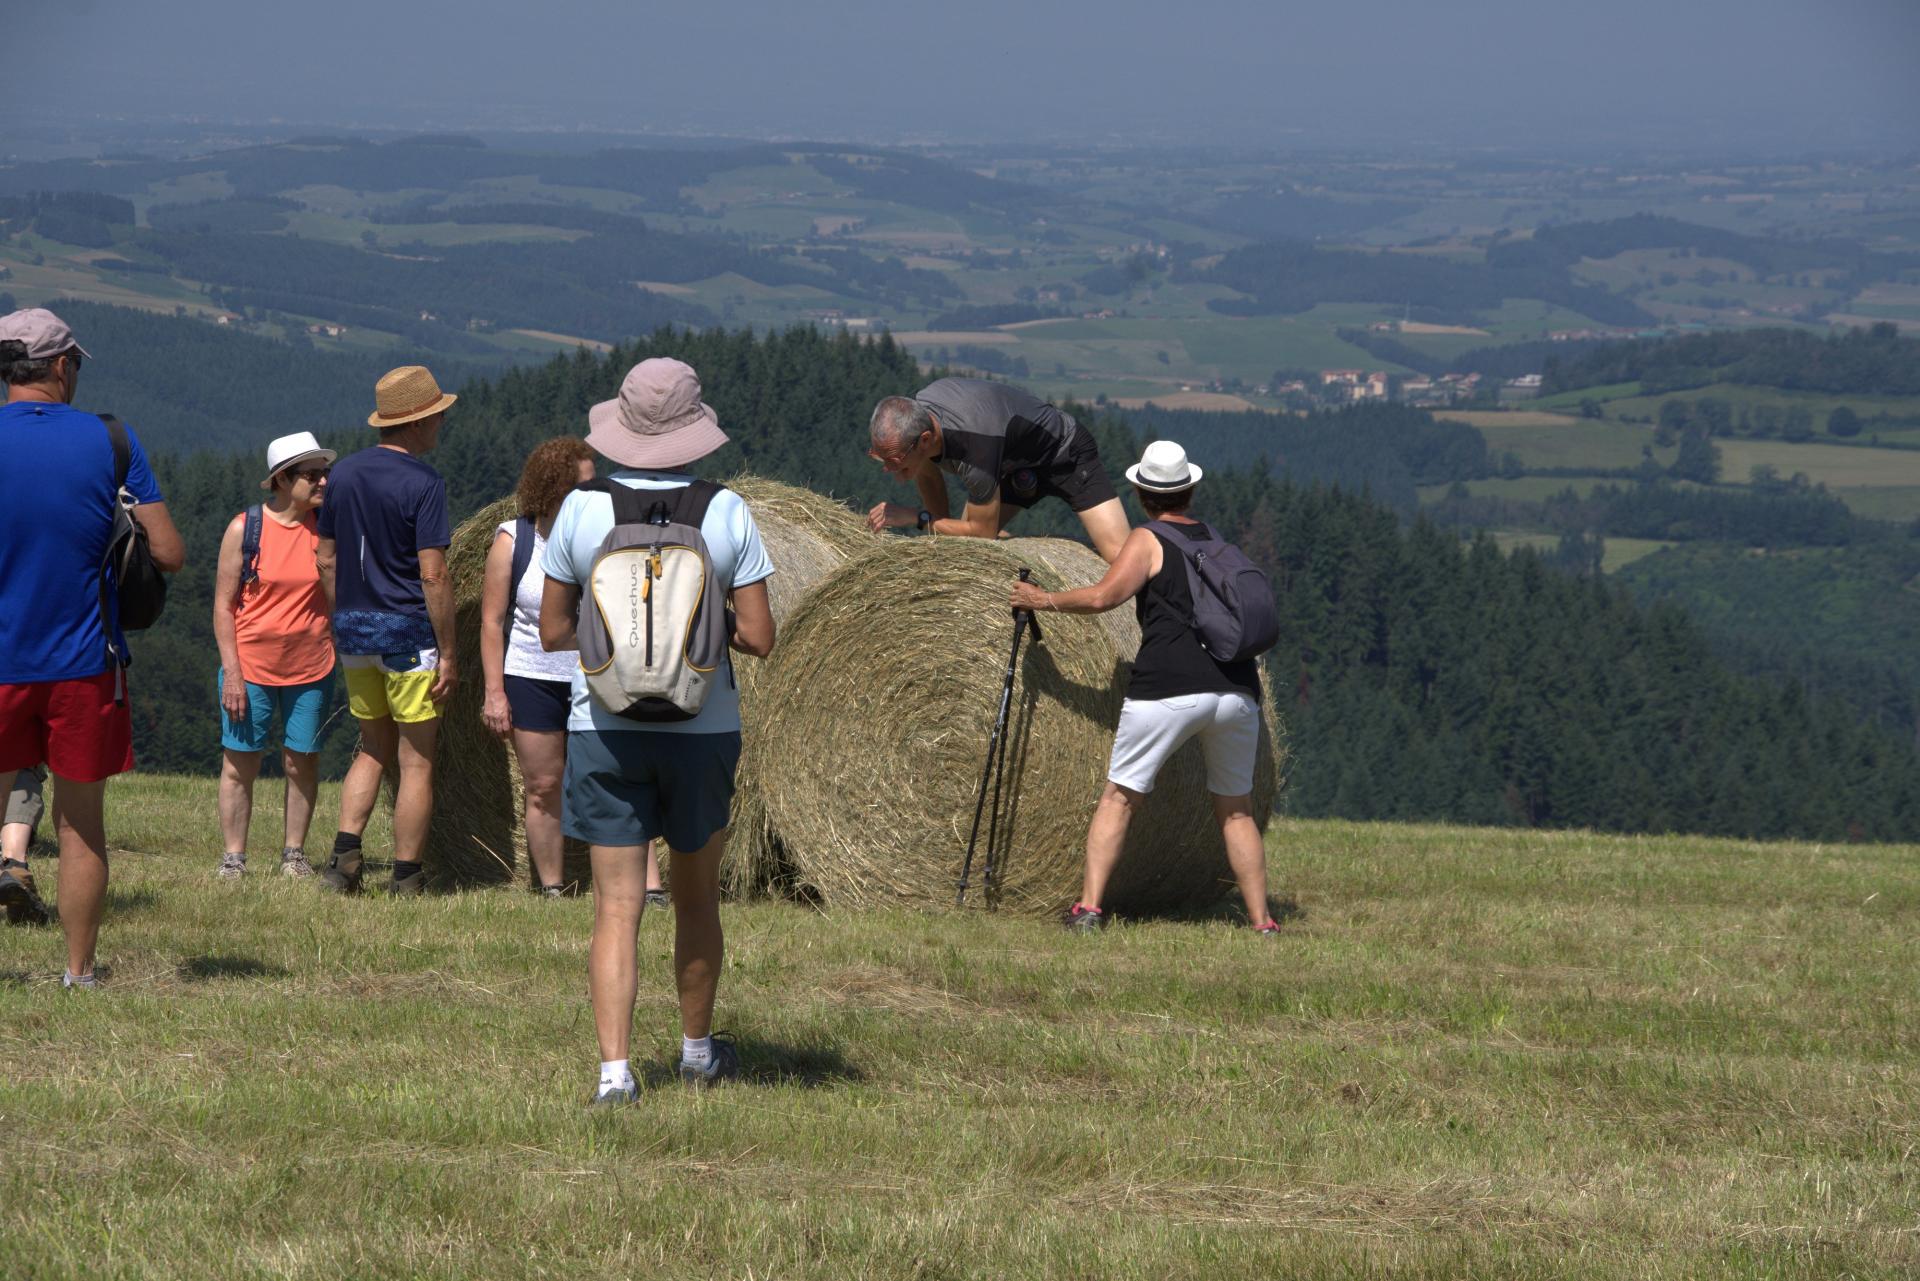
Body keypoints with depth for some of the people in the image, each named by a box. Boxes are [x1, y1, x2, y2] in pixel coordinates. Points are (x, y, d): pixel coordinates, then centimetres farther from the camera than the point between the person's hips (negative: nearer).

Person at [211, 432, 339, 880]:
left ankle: (294, 853, 17)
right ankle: (233, 857, 7)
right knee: (239, 763, -1)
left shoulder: (327, 528, 2)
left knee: (302, 762, 5)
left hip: (311, 667, 2)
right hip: (250, 665, -2)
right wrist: (232, 672, -10)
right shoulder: (244, 529, -5)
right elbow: (223, 606, -4)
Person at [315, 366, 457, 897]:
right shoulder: (422, 484, -14)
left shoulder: (343, 474, 7)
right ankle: (407, 881, 4)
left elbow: (326, 560, 12)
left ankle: (343, 858, 3)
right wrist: (447, 652, -12)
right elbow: (433, 575, -17)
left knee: (373, 750, 18)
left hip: (354, 631, 6)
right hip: (408, 633, -6)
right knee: (416, 761, 3)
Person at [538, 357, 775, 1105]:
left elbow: (553, 631, 1)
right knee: (696, 896, 19)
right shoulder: (726, 515, -7)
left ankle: (614, 1069, -14)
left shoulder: (581, 511, -6)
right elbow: (759, 637, -7)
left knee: (617, 907, -1)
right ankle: (697, 1050, 34)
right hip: (703, 732, 1)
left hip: (604, 732, -1)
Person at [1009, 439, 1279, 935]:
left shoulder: (1147, 541, 4)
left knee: (1119, 797, 2)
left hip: (1167, 688, -5)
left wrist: (1045, 599, 6)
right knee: (1235, 809, 15)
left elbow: (1103, 597, -9)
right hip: (1238, 690, 5)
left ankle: (1089, 908, -10)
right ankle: (1263, 923, 9)